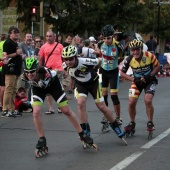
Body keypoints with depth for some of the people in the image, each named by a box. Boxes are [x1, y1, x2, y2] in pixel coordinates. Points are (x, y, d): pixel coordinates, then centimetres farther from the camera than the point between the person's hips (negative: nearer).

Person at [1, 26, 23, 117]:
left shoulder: (15, 43, 20)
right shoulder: (8, 43, -10)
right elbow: (5, 56, -19)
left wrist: (21, 57, 17)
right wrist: (17, 53, -22)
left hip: (16, 69, 10)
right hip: (10, 69, -10)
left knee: (14, 91, 12)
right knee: (8, 89, -11)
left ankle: (12, 110, 18)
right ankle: (5, 110, -12)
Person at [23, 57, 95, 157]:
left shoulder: (45, 73, -42)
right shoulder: (26, 76, -32)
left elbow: (56, 71, -19)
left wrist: (57, 70, 2)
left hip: (52, 84, -2)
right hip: (38, 88, 2)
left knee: (67, 111, 1)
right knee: (36, 112, -16)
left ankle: (82, 135, 16)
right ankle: (42, 140, -1)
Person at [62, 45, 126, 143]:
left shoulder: (85, 62, -37)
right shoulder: (65, 66, -24)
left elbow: (99, 61, -17)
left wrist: (93, 71, -1)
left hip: (93, 82, -2)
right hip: (80, 84, 3)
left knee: (102, 107, -2)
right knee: (81, 103, -22)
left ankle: (116, 127, 20)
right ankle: (85, 131, -10)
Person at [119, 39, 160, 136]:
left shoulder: (149, 56, -26)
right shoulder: (129, 60, -21)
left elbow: (157, 66, -9)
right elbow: (122, 73, -9)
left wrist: (150, 75, -23)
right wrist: (133, 79, -21)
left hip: (150, 81, -2)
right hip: (137, 82, 2)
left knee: (148, 100, -22)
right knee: (131, 103, -5)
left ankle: (150, 123, -2)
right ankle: (132, 124, 18)